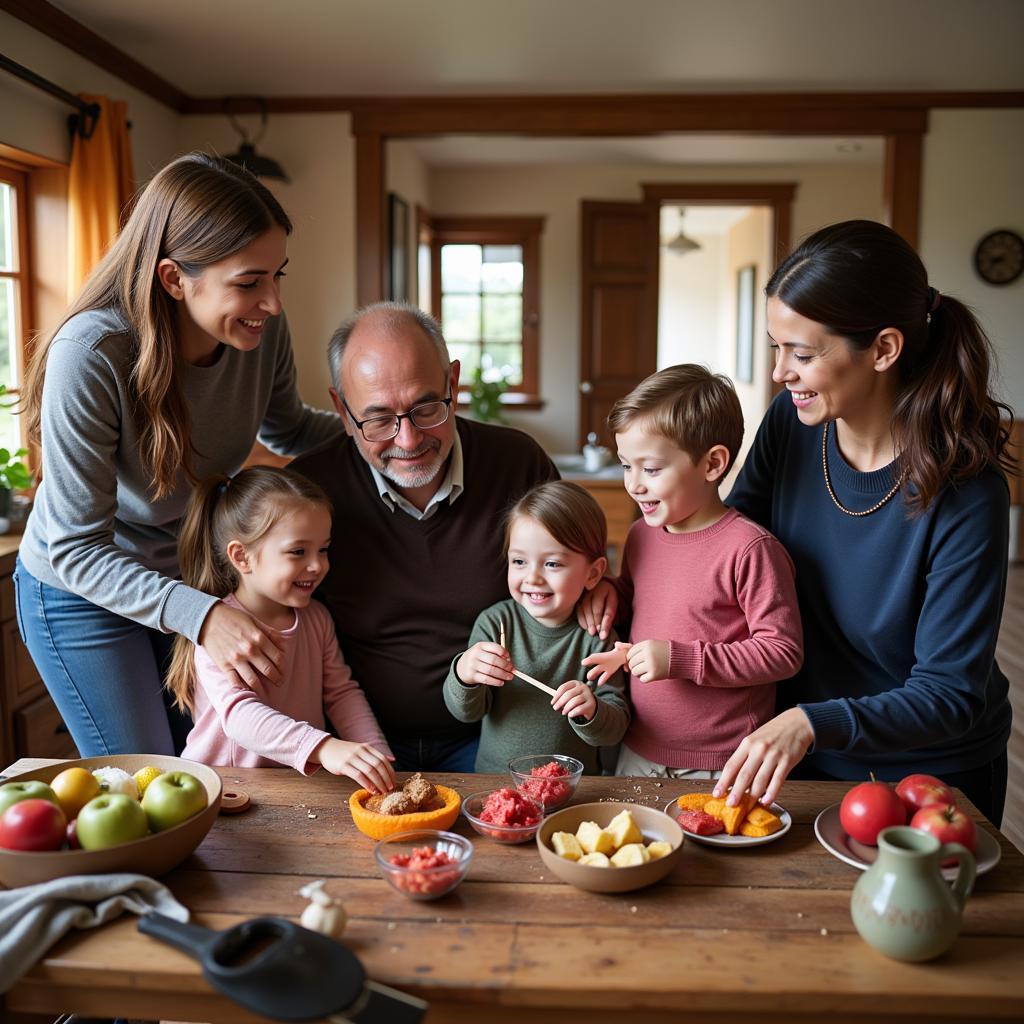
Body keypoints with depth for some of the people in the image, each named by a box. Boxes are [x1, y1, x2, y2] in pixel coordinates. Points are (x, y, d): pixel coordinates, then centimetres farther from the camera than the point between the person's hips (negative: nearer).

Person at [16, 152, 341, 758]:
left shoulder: (264, 330, -17)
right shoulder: (91, 354, -33)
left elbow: (288, 433, 5)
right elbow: (75, 549, -29)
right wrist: (200, 614, -43)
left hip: (192, 574, 5)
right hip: (83, 592, -5)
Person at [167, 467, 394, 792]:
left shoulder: (316, 617, 7)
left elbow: (342, 692, 11)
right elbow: (239, 714, -27)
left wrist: (377, 757, -5)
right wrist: (323, 747, -40)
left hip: (302, 778, 4)